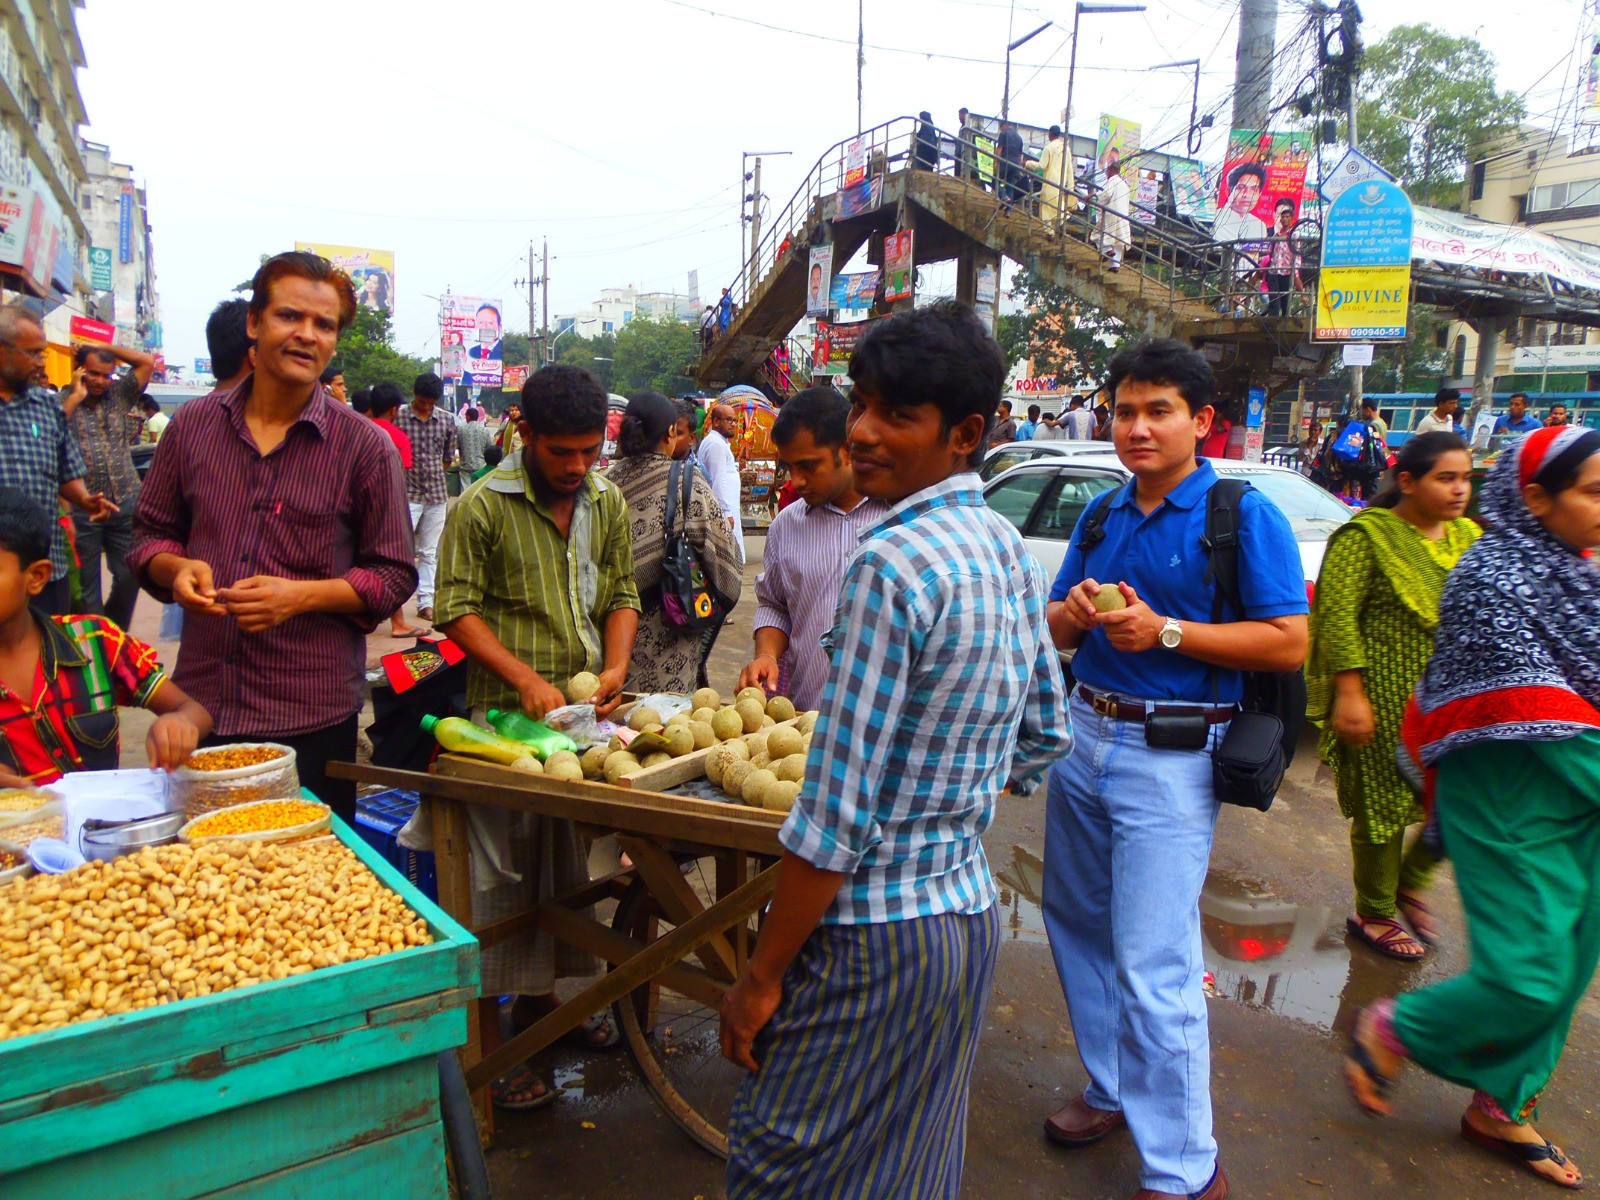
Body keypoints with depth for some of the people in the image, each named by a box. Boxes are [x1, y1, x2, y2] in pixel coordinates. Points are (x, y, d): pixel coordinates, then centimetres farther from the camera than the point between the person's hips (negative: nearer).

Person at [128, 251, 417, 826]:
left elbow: (394, 575, -3)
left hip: (313, 716, -3)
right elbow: (150, 534, 15)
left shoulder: (365, 446, -4)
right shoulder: (193, 424, 6)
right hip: (199, 706, 3)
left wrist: (302, 595, -17)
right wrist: (176, 569, -7)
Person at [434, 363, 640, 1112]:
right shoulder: (481, 507, -8)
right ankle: (486, 1036, 15)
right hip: (505, 716, -5)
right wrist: (524, 678, -18)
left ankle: (538, 998, 35)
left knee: (567, 863, 16)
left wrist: (615, 668, -3)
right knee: (500, 874, 1)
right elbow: (458, 608, -9)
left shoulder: (607, 504, 8)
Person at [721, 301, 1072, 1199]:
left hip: (873, 928, -8)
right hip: (970, 912, 9)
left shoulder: (893, 564, -23)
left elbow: (836, 815, -22)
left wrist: (762, 976, -13)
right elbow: (1046, 737, 14)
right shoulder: (1009, 548, 4)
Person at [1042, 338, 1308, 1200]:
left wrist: (1165, 630, -21)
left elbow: (1288, 643, -15)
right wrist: (1074, 613, -9)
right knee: (1076, 925, 17)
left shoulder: (1243, 515, -9)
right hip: (1084, 738, 7)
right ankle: (1110, 1089, 38)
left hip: (1171, 757, -7)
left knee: (1154, 969, -5)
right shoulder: (1102, 514, 10)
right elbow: (1055, 628, 14)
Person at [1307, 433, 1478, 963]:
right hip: (1387, 701, -7)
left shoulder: (1468, 536, 12)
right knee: (1383, 808, 5)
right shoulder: (1367, 535, -10)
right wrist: (1349, 693, -20)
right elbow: (1337, 615, -16)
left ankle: (1409, 883, 29)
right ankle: (1373, 914, 25)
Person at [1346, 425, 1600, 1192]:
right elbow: (1537, 719, -21)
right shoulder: (1492, 580, -18)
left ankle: (1501, 1109, 32)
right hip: (1510, 810, -8)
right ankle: (1389, 1032, 19)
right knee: (1527, 981, -6)